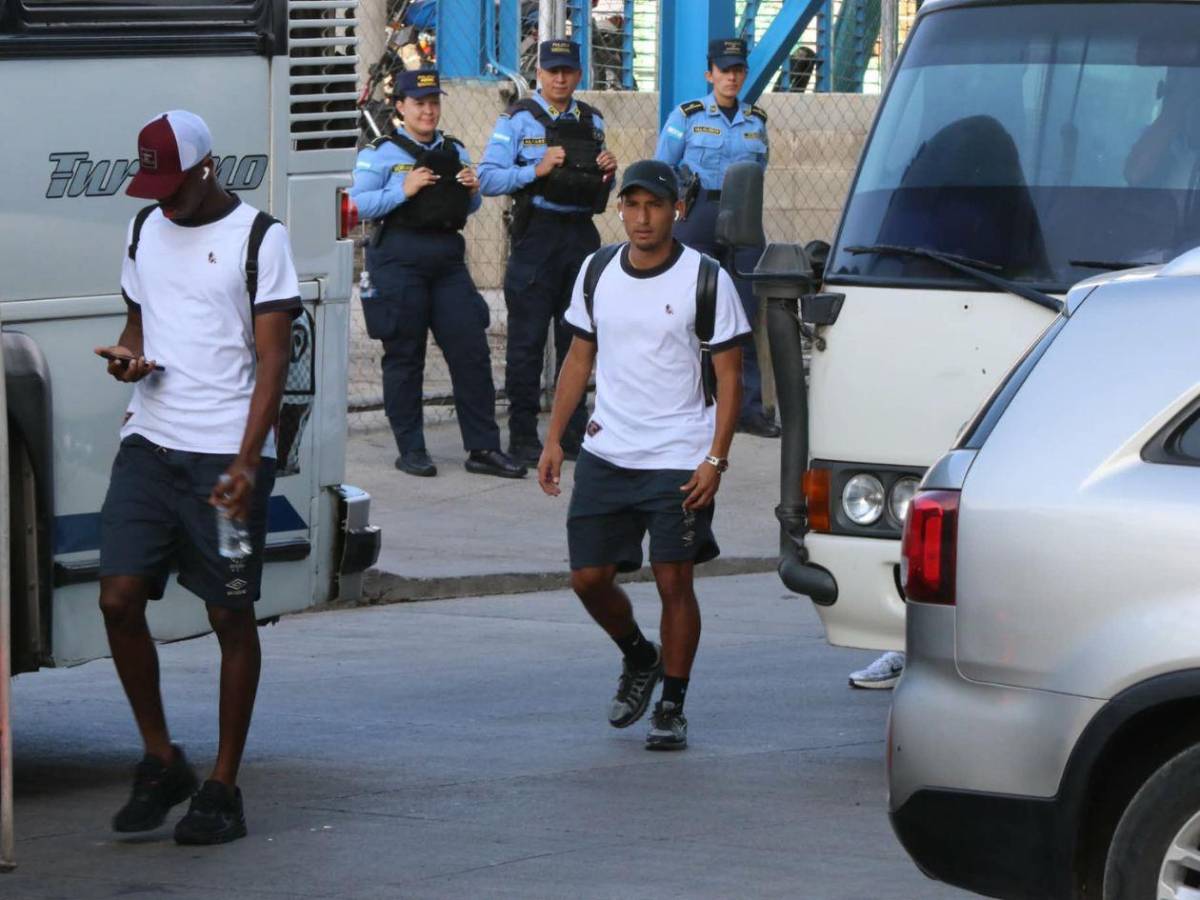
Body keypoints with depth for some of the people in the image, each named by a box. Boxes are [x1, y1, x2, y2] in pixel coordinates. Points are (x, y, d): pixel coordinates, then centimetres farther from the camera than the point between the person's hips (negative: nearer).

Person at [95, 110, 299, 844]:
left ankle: (224, 789, 7)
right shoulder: (146, 229, 14)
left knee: (231, 617, 0)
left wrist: (247, 462, -17)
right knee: (119, 598, -5)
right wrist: (128, 355, 2)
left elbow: (273, 360, -8)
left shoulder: (259, 238, -4)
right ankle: (161, 763, 10)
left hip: (227, 455, -5)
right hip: (150, 444, 5)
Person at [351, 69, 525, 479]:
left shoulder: (454, 151, 16)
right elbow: (359, 203, -9)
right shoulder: (382, 152, 0)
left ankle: (483, 448, 4)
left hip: (448, 255, 5)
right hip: (399, 258, -5)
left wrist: (472, 191, 1)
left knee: (471, 349, 0)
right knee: (404, 356, 1)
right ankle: (411, 450, 9)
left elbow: (469, 209, 23)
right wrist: (404, 190, -18)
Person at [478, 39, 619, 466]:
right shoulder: (518, 120, -3)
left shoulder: (592, 122, 13)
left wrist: (608, 173, 0)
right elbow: (488, 179, -11)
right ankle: (523, 436, 2)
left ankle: (574, 431, 18)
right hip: (537, 235, -5)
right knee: (527, 340, -2)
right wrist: (536, 171, -22)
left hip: (582, 234, 5)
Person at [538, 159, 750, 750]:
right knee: (589, 577, 3)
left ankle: (671, 707, 9)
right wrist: (554, 439, 9)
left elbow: (729, 375, -5)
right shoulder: (597, 274, 7)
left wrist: (716, 459, -13)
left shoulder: (706, 279, -6)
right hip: (605, 455, 4)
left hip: (679, 460, -4)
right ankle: (639, 659, 31)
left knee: (674, 581, -4)